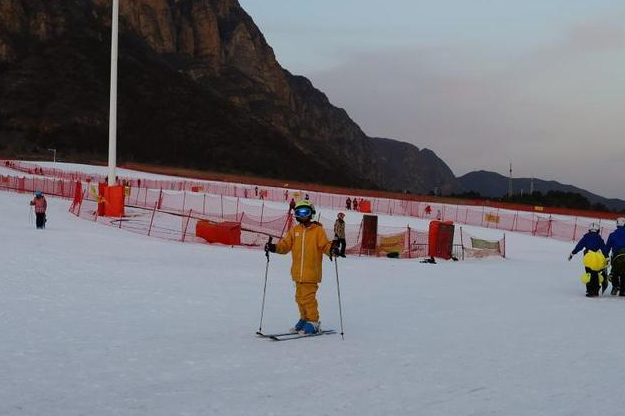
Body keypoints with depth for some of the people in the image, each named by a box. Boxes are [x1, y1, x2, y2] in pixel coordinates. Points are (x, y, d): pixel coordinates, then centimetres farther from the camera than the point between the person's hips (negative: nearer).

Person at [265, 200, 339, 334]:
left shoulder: (318, 230, -1)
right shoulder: (294, 230, 11)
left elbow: (325, 245, -7)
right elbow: (286, 244, 8)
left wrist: (331, 249, -27)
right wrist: (275, 247, -9)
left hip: (311, 272, -5)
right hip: (298, 272, 5)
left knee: (308, 297, -9)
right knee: (300, 297, 13)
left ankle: (313, 323, 2)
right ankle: (304, 319, 28)